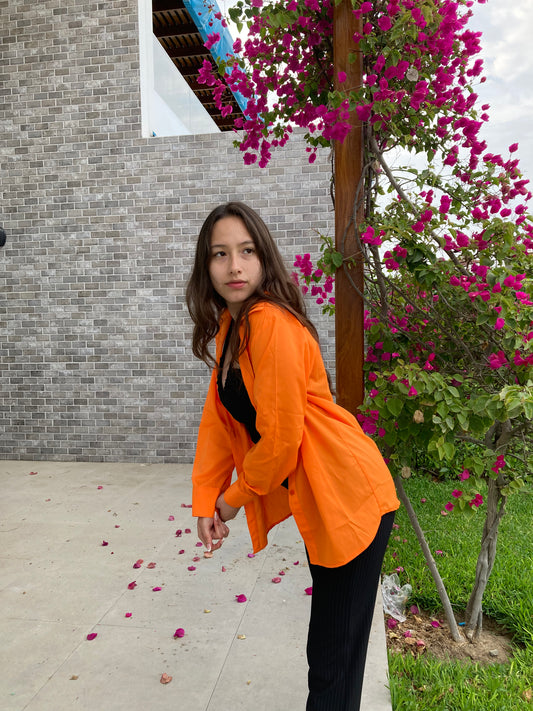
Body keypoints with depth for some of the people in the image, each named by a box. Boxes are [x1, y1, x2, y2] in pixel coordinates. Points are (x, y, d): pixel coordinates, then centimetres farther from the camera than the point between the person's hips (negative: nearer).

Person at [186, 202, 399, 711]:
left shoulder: (271, 323, -23)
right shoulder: (230, 325, 6)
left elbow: (281, 437, -23)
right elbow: (219, 418, 7)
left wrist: (235, 497, -6)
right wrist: (206, 501, 1)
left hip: (349, 495, -9)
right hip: (310, 499, 9)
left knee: (334, 650, 8)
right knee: (326, 631, 26)